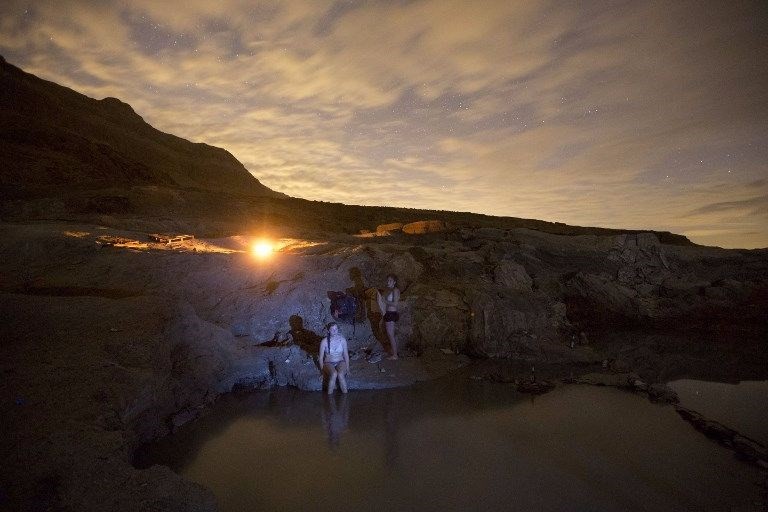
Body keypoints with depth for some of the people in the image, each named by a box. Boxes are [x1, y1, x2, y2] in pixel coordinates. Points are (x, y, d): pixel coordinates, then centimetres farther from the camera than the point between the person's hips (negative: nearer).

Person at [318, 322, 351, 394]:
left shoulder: (342, 340, -3)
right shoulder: (324, 341, -9)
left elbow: (346, 355, 3)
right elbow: (321, 357, -3)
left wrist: (347, 369, -2)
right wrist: (323, 369, -12)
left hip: (340, 362, 1)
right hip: (328, 363, -1)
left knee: (340, 374, -33)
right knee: (334, 374, -35)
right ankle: (330, 394, -23)